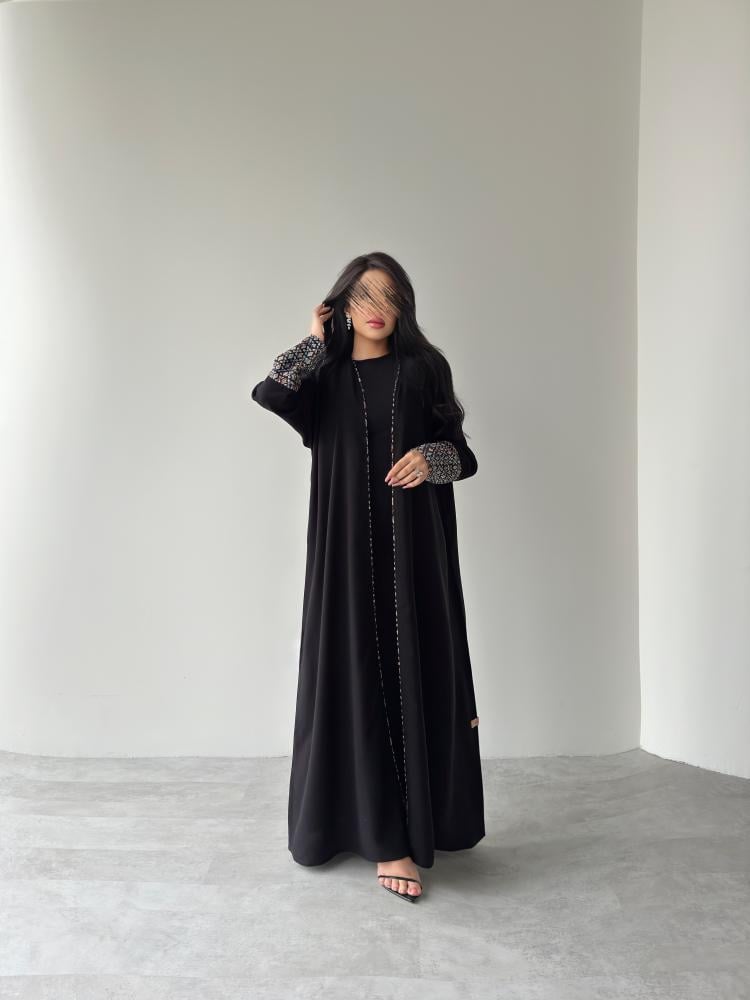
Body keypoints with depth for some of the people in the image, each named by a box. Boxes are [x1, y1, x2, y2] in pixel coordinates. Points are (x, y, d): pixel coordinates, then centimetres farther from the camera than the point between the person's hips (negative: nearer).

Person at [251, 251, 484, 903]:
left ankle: (411, 819, 18)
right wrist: (317, 341, 1)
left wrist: (433, 457, -14)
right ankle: (386, 839, 6)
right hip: (348, 548, 0)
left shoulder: (424, 369, 9)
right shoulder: (324, 376, 9)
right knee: (361, 676, -2)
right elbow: (269, 393, -12)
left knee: (411, 675, 2)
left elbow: (462, 452, 8)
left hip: (414, 548, 1)